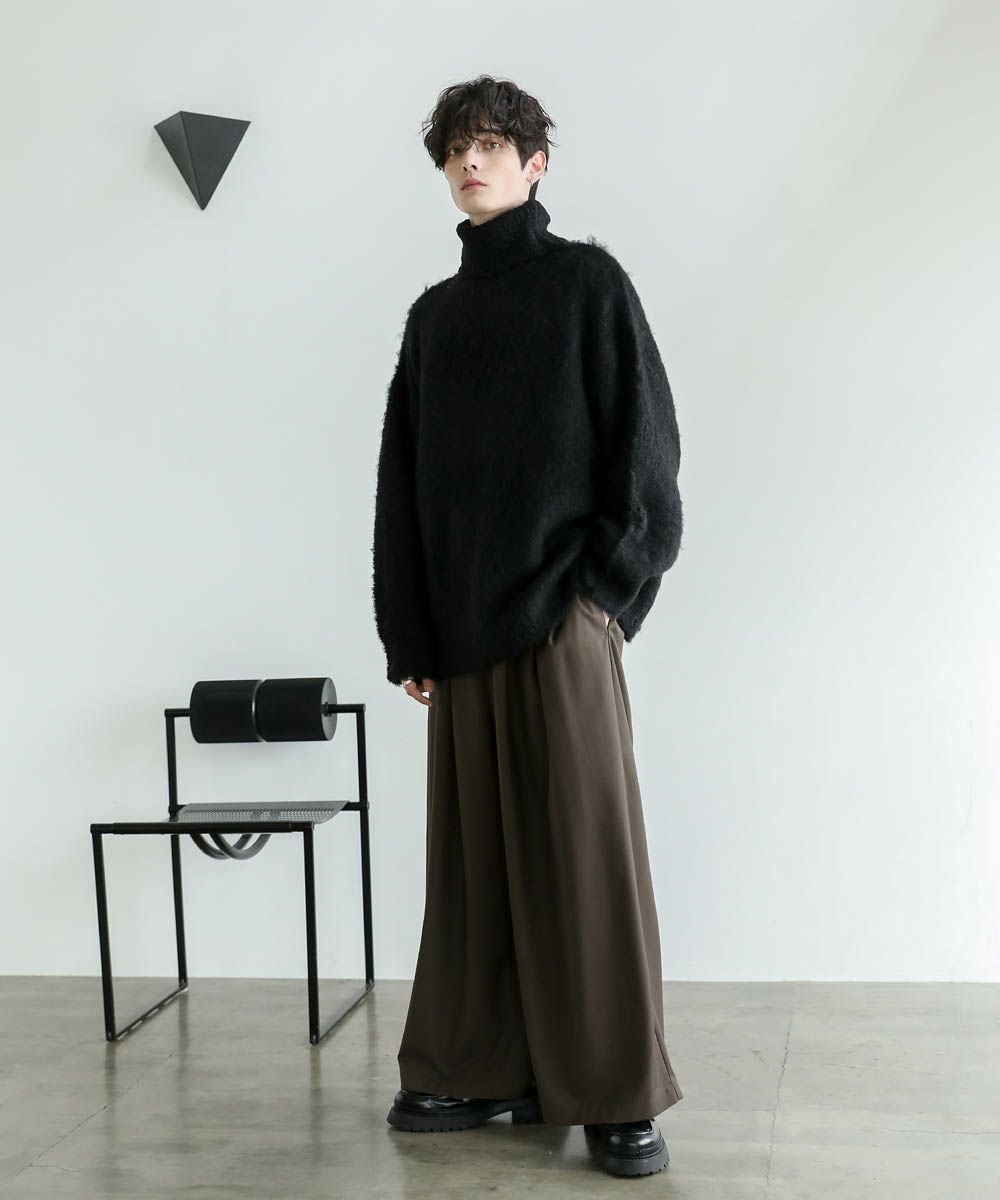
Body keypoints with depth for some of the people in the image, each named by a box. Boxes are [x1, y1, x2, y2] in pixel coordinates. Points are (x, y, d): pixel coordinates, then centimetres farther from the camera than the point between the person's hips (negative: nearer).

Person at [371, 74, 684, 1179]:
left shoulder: (586, 281, 4)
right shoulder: (434, 314, 17)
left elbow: (644, 441, -2)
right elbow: (400, 484, 14)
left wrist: (608, 583, -9)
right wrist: (408, 634, 8)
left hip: (563, 620, -5)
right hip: (462, 629, 5)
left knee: (586, 850, -4)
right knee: (475, 852, 7)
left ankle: (618, 1095, 3)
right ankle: (481, 1068, 16)